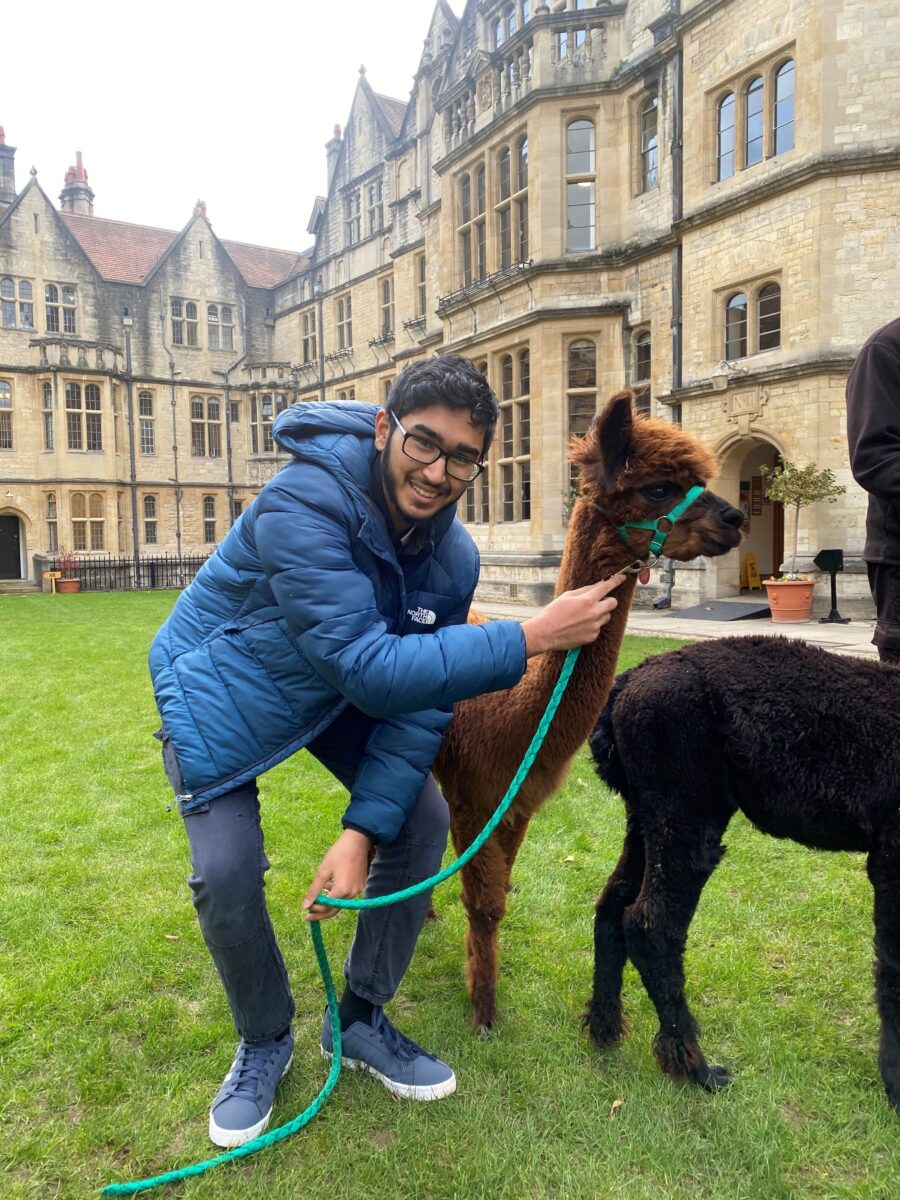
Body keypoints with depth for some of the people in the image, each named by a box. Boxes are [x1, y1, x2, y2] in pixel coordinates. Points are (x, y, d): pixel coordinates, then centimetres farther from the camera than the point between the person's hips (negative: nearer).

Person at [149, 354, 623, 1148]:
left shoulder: (453, 557, -17)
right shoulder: (302, 506, -37)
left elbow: (421, 707, -15)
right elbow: (370, 670, -42)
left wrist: (362, 830, -23)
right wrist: (532, 638, -43)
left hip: (333, 689, 5)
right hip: (220, 686, -4)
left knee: (424, 821, -4)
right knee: (227, 872, -14)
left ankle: (361, 1020, 18)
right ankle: (264, 1041, 18)